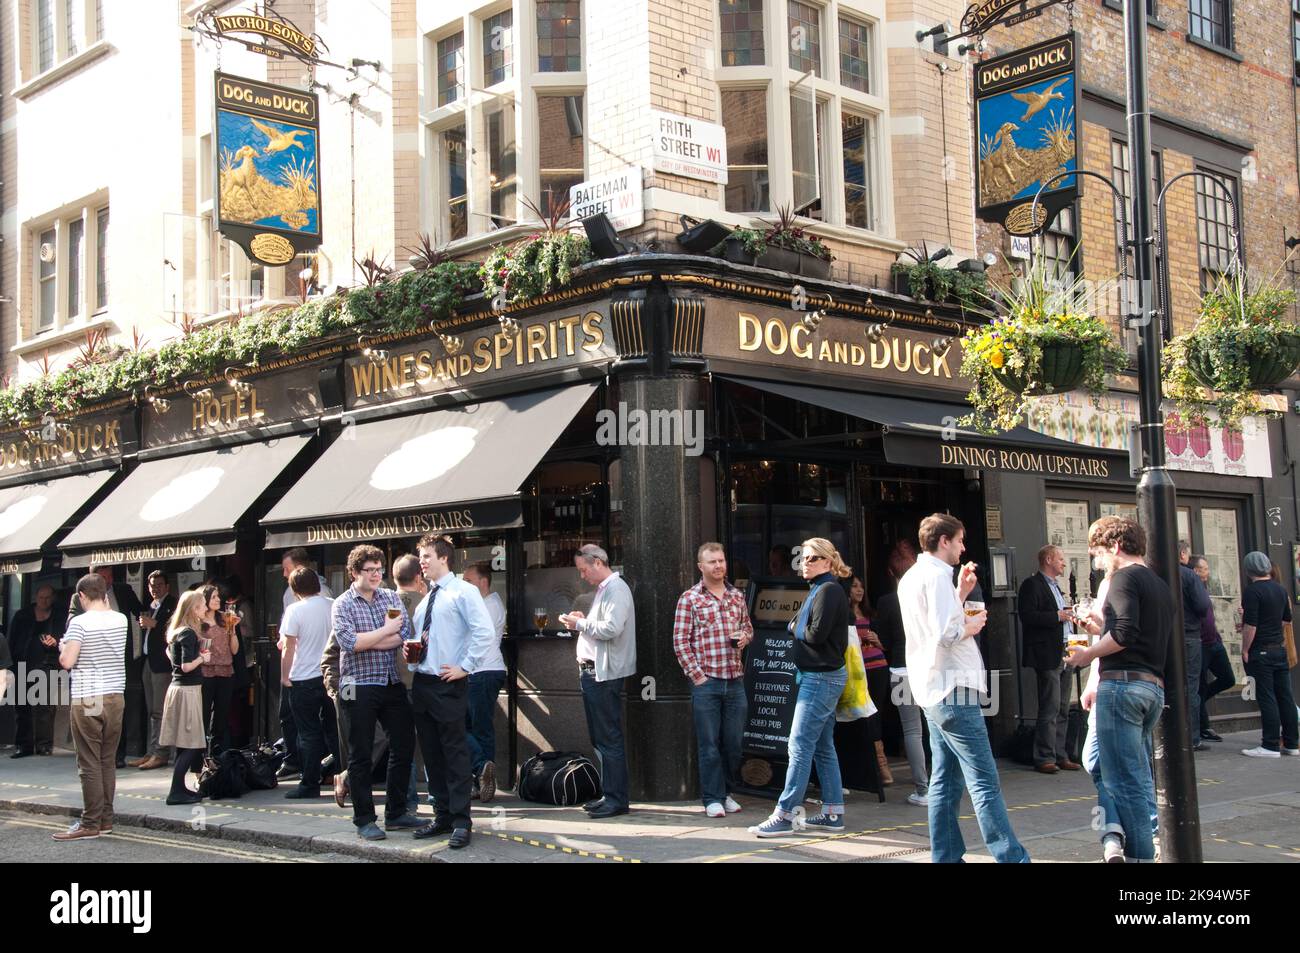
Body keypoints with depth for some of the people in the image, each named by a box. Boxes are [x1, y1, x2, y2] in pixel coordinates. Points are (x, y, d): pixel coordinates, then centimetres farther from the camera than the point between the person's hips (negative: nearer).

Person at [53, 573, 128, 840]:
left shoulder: (80, 622, -11)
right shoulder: (122, 620, 6)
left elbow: (67, 662, -13)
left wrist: (62, 647, 5)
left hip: (87, 700, -6)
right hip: (116, 697, 6)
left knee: (89, 763, -2)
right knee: (108, 761, 11)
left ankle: (90, 823, 0)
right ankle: (106, 818, 15)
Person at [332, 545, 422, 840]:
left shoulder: (391, 597, 9)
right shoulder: (343, 604, -2)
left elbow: (404, 635, -5)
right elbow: (349, 643, -18)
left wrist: (364, 641, -12)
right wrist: (386, 630, -12)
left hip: (393, 683, 5)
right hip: (360, 687, -5)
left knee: (403, 746, 9)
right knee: (361, 755, 3)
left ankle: (396, 813, 22)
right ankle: (364, 820, 11)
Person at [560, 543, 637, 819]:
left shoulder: (616, 589, -12)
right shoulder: (603, 589, 19)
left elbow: (611, 629, -23)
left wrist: (580, 624, -13)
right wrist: (583, 621, 7)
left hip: (605, 673, -10)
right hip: (592, 671, 10)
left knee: (609, 739, -7)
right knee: (599, 738, 13)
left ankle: (617, 799, -4)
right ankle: (609, 794, 20)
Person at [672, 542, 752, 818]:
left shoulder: (737, 596, 11)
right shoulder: (689, 598, -3)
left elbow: (748, 627, 24)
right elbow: (680, 642, -5)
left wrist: (745, 636, 0)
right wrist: (697, 676, -10)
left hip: (735, 680, 4)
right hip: (706, 681, -4)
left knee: (733, 742, 9)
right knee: (709, 744, 1)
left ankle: (727, 792, 23)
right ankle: (712, 799, 9)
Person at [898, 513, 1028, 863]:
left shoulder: (911, 578, 17)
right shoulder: (937, 575, -13)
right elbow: (946, 635, -23)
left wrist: (960, 594, 19)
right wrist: (972, 626, -5)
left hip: (930, 690, 10)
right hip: (952, 690, -10)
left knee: (946, 780, 11)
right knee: (985, 781, -10)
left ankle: (946, 857, 13)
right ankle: (1011, 857, -10)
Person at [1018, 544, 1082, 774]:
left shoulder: (1055, 586, 22)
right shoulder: (1032, 585, -7)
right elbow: (1027, 616, -19)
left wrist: (1068, 616, 10)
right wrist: (1056, 616, -18)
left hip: (1064, 656, 9)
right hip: (1047, 657, -9)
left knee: (1063, 710, 11)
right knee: (1050, 709, -9)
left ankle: (1060, 755, 16)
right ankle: (1045, 758, -5)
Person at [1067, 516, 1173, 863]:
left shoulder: (1124, 578, -7)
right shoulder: (1160, 584, 20)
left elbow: (1124, 633, -19)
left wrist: (1088, 652, -6)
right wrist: (1101, 631, 21)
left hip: (1123, 683, -9)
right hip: (1154, 687, 9)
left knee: (1123, 781, -6)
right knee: (1140, 778, 14)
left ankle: (1139, 854, -5)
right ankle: (1147, 849, 15)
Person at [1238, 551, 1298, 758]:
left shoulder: (1252, 590, -14)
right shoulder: (1280, 589, 9)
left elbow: (1250, 625, -19)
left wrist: (1245, 650, -11)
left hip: (1260, 650, -7)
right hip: (1279, 648, 7)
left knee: (1266, 698, -6)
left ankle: (1271, 746, -6)